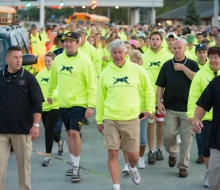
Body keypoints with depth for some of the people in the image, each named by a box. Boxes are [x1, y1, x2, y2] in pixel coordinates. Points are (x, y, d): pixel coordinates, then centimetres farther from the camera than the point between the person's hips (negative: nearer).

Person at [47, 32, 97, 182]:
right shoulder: (58, 59, 2)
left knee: (74, 132, -12)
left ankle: (76, 167, -1)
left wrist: (91, 105, -17)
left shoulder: (84, 60, -13)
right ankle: (74, 163, 25)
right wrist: (50, 94, 26)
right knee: (69, 133, 13)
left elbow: (92, 85, -13)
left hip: (79, 104, -5)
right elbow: (53, 79, 17)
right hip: (63, 103, 5)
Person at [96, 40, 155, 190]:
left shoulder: (137, 70, -2)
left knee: (133, 155, 7)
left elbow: (149, 90, 11)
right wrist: (99, 120, 12)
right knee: (112, 154, -1)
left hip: (131, 119, 0)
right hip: (111, 119, 1)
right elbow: (101, 98, 9)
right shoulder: (105, 73, 1)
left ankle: (132, 168, 42)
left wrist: (150, 108, 9)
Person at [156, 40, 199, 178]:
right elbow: (160, 85, 6)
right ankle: (172, 153, 31)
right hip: (170, 108, 1)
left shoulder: (192, 64, 4)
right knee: (168, 135, 0)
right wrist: (159, 102, -4)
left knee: (186, 138, 0)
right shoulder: (167, 65, 7)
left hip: (188, 108, -1)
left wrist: (183, 68, -15)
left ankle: (183, 165, 11)